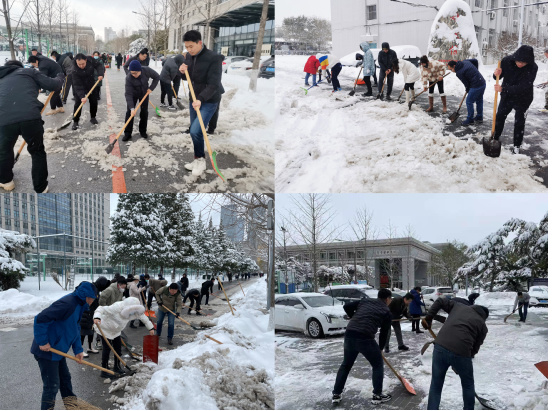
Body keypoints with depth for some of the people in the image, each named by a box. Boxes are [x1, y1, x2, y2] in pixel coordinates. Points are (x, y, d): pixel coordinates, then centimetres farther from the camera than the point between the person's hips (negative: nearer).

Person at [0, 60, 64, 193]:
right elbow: (53, 85, 14)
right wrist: (60, 77, 37)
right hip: (30, 118, -2)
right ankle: (41, 189, 27)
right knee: (37, 152, 21)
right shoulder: (28, 72, 21)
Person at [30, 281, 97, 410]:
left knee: (65, 379, 23)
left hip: (57, 350, 10)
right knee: (52, 386, -4)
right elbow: (40, 319, -31)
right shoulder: (67, 303, -26)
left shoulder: (78, 305, 7)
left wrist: (78, 350, 4)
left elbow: (75, 330, 13)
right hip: (47, 351, -10)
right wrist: (43, 342, -24)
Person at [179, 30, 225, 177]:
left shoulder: (213, 58, -19)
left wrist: (201, 99, -35)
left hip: (209, 100, -7)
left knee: (195, 131, -18)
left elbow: (213, 84, -23)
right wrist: (183, 71, -7)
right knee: (193, 131, 13)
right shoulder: (189, 56, 3)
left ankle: (200, 160, 3)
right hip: (194, 99, 7)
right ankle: (198, 160, 28)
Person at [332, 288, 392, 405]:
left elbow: (346, 306, 16)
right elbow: (384, 333, 12)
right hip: (365, 338, -5)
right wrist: (380, 348, 27)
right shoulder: (386, 311, 9)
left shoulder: (365, 301, 20)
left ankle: (336, 394, 24)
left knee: (346, 365, 20)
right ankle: (377, 395, 18)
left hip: (349, 334, 5)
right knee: (378, 364, 17)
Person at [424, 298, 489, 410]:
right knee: (468, 385, 25)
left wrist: (428, 318, 21)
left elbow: (440, 301, 19)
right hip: (461, 353, -2)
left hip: (440, 347, 2)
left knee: (436, 385, 16)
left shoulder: (458, 306, 24)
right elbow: (475, 348, 16)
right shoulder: (482, 325, 16)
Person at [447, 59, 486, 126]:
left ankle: (470, 120, 9)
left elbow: (466, 83, -8)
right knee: (479, 100, 21)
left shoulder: (459, 73, -15)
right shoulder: (464, 62, 8)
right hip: (483, 83, 9)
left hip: (476, 86, -9)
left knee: (469, 101, 1)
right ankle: (479, 118, 33)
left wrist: (467, 90, 12)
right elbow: (475, 60, 16)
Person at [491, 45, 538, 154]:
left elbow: (523, 87, -33)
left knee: (519, 123, 5)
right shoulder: (507, 61, -21)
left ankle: (516, 147, 19)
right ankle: (495, 138, 37)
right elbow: (499, 76, -5)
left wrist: (503, 89, -43)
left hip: (523, 99, -3)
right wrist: (496, 74, -31)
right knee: (499, 117, 16)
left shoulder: (533, 67, -29)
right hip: (506, 96, 3)